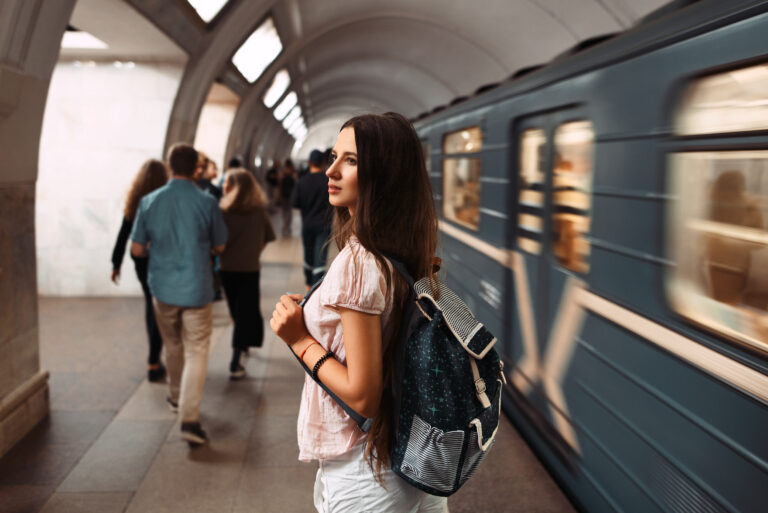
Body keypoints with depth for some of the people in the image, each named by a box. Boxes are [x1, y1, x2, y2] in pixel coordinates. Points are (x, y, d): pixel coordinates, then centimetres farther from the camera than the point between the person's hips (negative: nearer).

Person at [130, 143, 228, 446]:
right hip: (196, 288, -3)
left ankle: (177, 396, 42)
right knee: (196, 352, 1)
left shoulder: (149, 202, -4)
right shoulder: (207, 203, -11)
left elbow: (137, 250, 0)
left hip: (163, 288, 3)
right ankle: (189, 418, -8)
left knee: (173, 346, 23)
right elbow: (219, 247, 0)